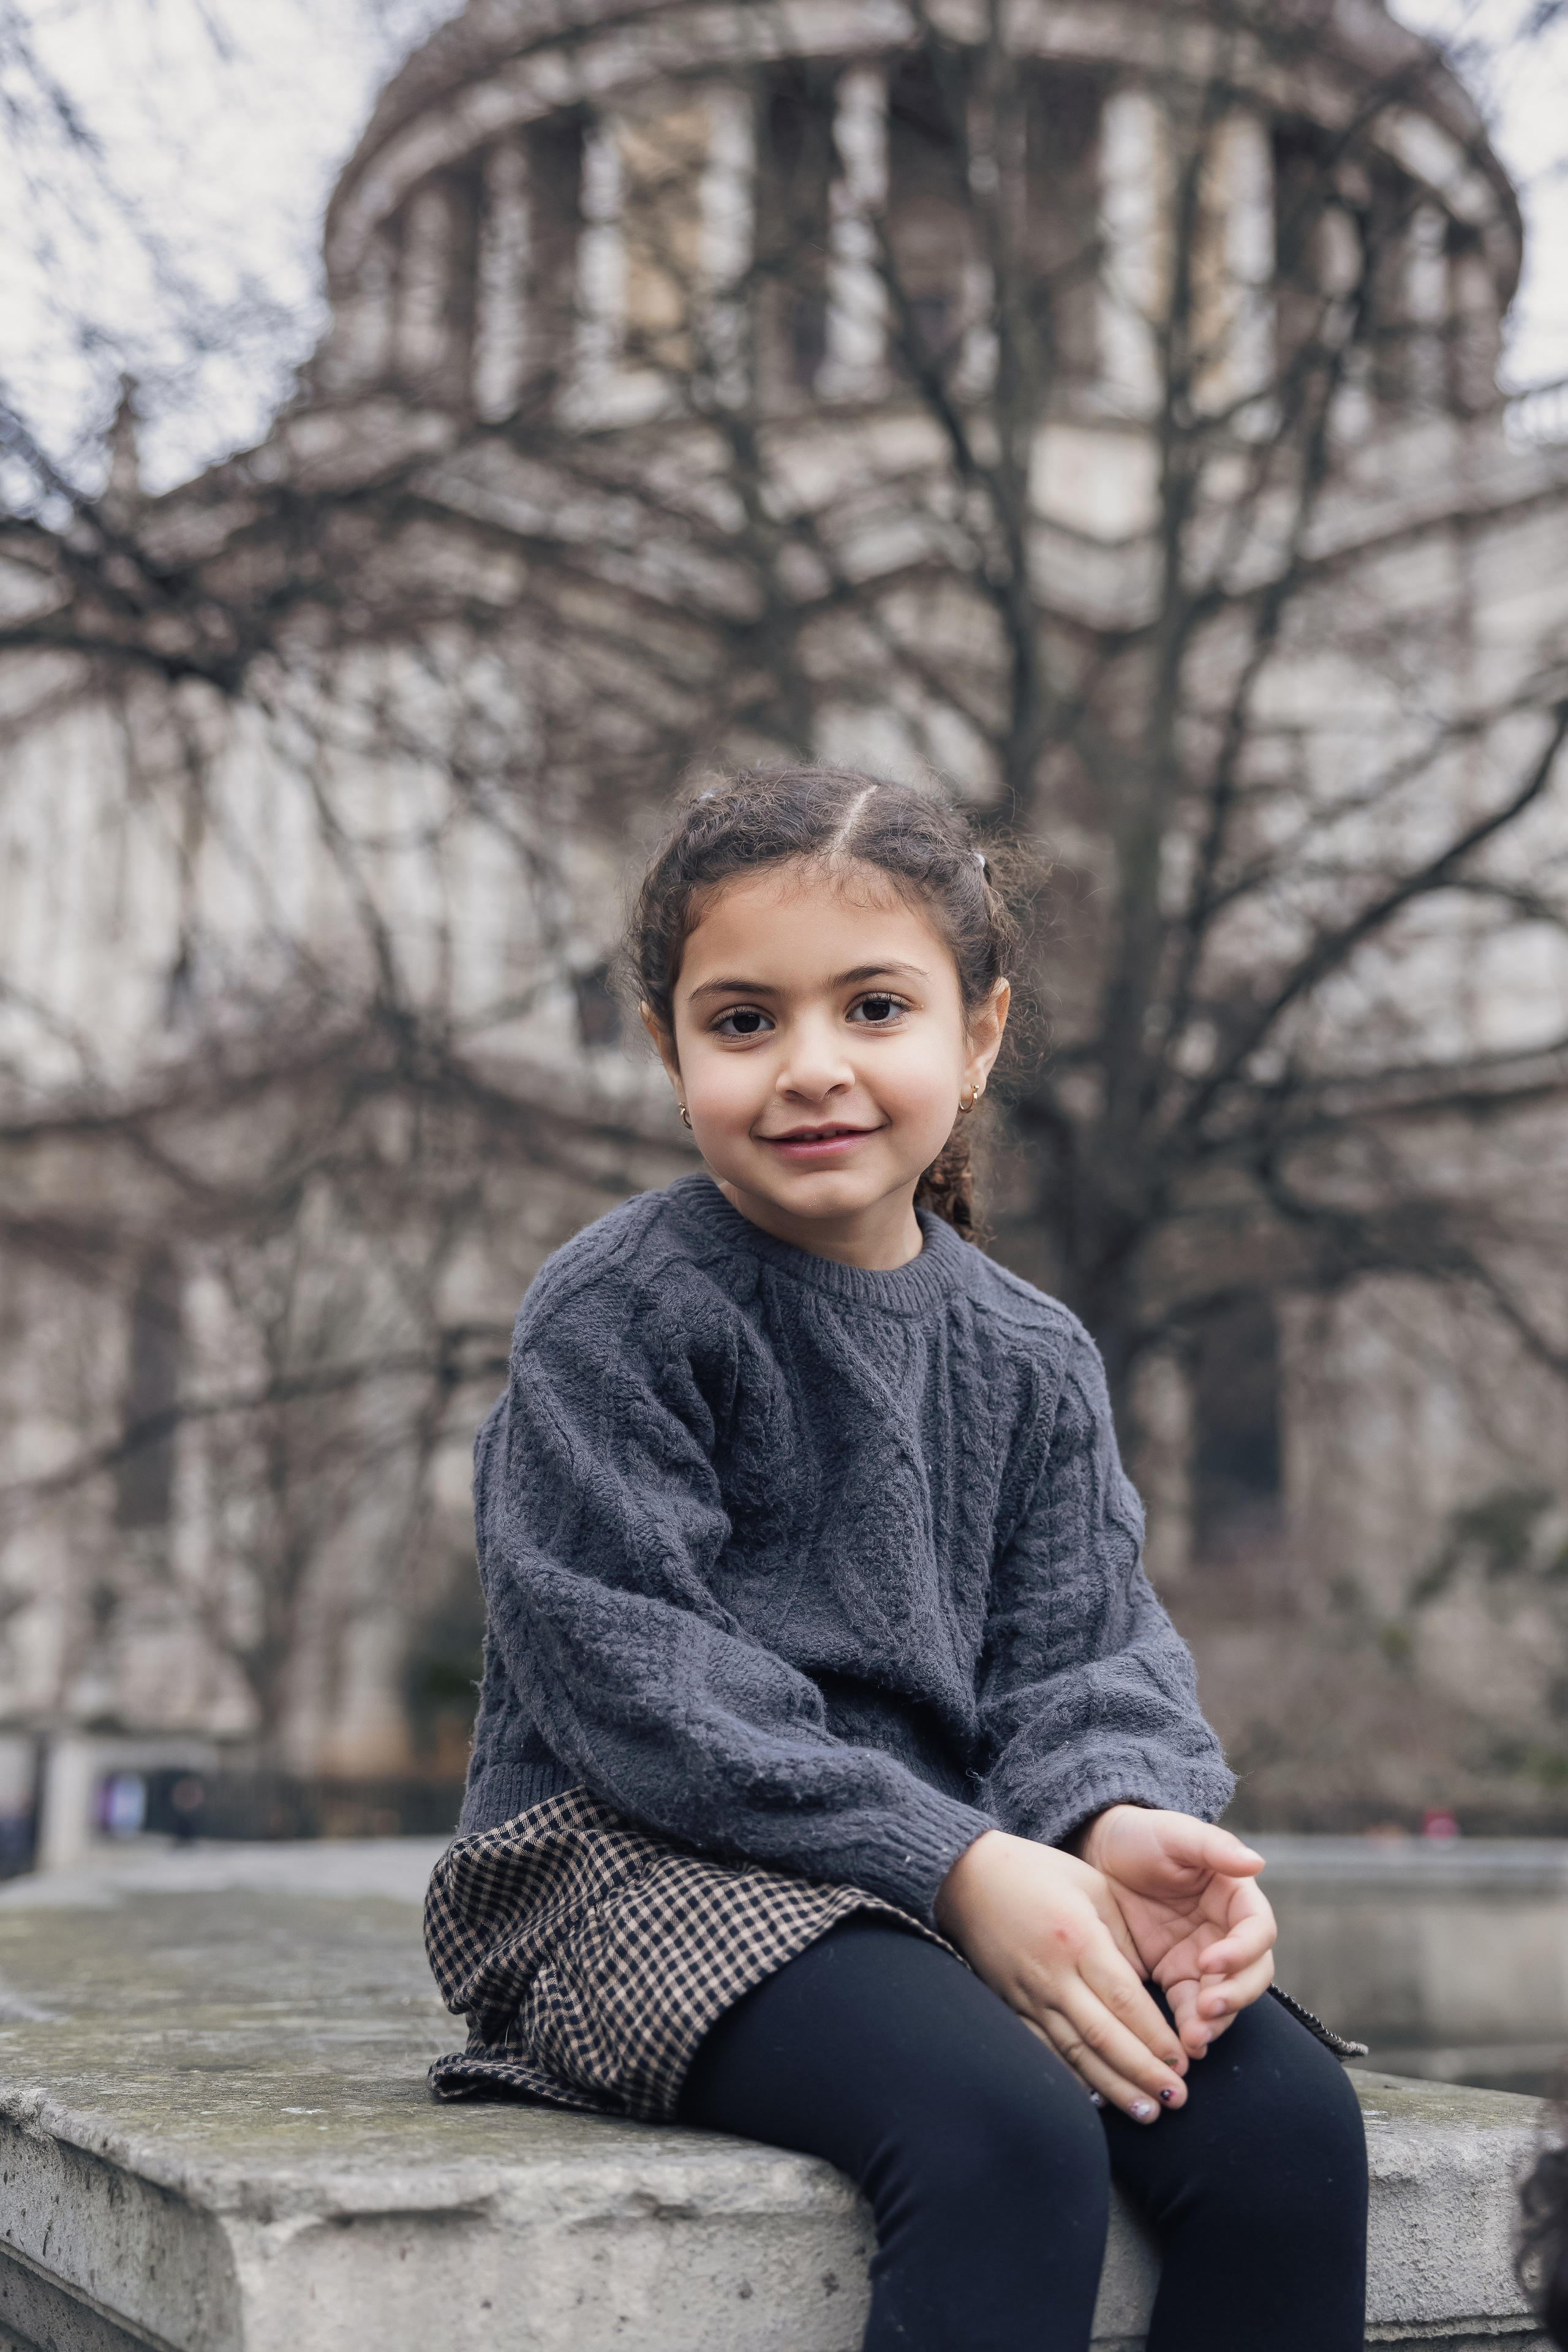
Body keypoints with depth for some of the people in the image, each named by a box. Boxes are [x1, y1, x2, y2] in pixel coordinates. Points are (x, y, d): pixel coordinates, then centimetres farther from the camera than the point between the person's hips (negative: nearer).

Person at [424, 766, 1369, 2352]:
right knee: (1012, 2135, -31)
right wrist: (955, 1867, -22)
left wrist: (1115, 1817, -18)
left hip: (954, 1857, 6)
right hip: (645, 1861, -6)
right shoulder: (616, 1315, -8)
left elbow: (1077, 1658, 7)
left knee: (1286, 2116, -16)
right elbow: (635, 1683, -15)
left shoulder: (1031, 1360, 11)